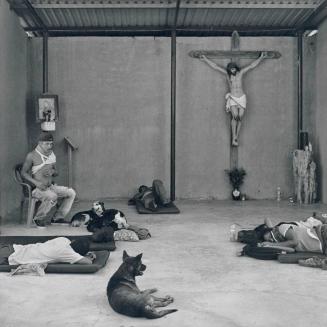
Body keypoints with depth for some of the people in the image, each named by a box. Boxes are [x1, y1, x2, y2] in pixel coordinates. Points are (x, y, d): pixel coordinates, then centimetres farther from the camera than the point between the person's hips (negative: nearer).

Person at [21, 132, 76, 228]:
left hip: (51, 186, 7)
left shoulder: (52, 155, 11)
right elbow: (23, 173, -9)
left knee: (71, 193, -3)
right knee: (52, 196, -35)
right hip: (37, 188, -7)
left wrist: (52, 172, -6)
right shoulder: (32, 155, -8)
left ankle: (58, 217, 6)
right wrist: (36, 182, -23)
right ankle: (39, 218, -13)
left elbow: (55, 172, 20)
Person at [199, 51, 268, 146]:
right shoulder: (227, 73, 2)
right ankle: (233, 139, -18)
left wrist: (261, 58, 7)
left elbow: (251, 66, 7)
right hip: (232, 98, -2)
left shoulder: (241, 72, 3)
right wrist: (206, 59, 6)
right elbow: (216, 66, 5)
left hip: (242, 98, 2)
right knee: (235, 116, -20)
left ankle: (236, 138, 1)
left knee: (240, 118, -6)